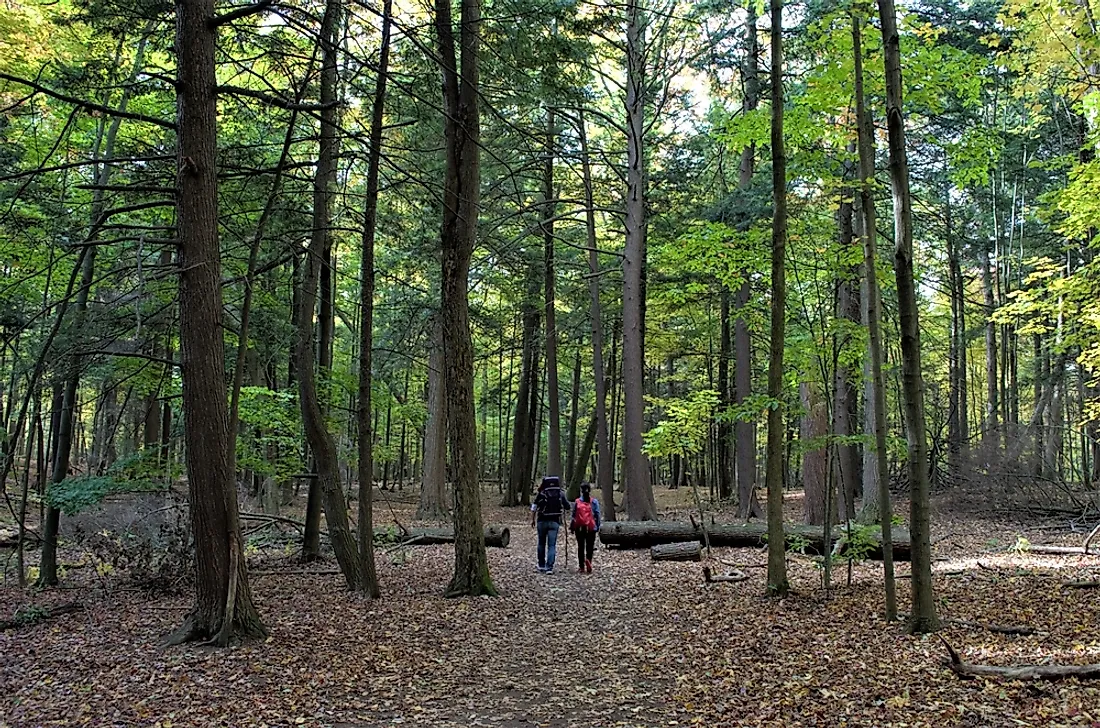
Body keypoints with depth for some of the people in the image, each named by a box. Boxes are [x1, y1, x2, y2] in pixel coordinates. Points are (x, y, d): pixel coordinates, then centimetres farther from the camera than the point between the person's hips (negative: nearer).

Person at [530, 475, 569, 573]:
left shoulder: (542, 493, -4)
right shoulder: (561, 493, 0)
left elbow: (534, 507, -3)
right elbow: (567, 508, 5)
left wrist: (532, 519, 6)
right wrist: (564, 511, 26)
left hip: (542, 521, 0)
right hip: (555, 521, 0)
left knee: (541, 544, 16)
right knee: (552, 545, 0)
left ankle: (541, 565, 24)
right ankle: (549, 567, -9)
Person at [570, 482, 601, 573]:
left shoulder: (577, 502, -2)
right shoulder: (594, 502, -3)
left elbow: (573, 516, 1)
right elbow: (597, 515, -4)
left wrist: (572, 527, 10)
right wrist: (598, 526, 4)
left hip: (579, 528, 1)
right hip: (591, 528, -1)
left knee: (580, 547, 11)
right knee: (590, 547, 6)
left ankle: (581, 567, 12)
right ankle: (588, 560, -22)